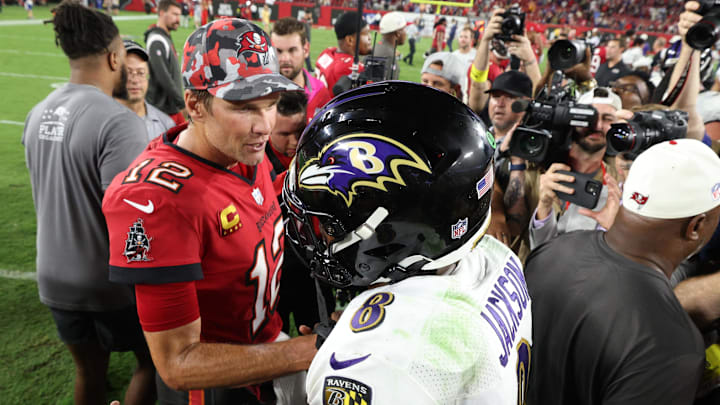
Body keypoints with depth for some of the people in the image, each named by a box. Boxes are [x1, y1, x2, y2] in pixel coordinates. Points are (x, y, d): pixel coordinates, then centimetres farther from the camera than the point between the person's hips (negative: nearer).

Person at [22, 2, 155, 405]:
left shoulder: (38, 114, 1)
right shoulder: (120, 121, -24)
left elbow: (50, 194, 11)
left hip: (55, 279, 7)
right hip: (111, 283, -7)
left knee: (89, 371, 24)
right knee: (152, 363, 18)